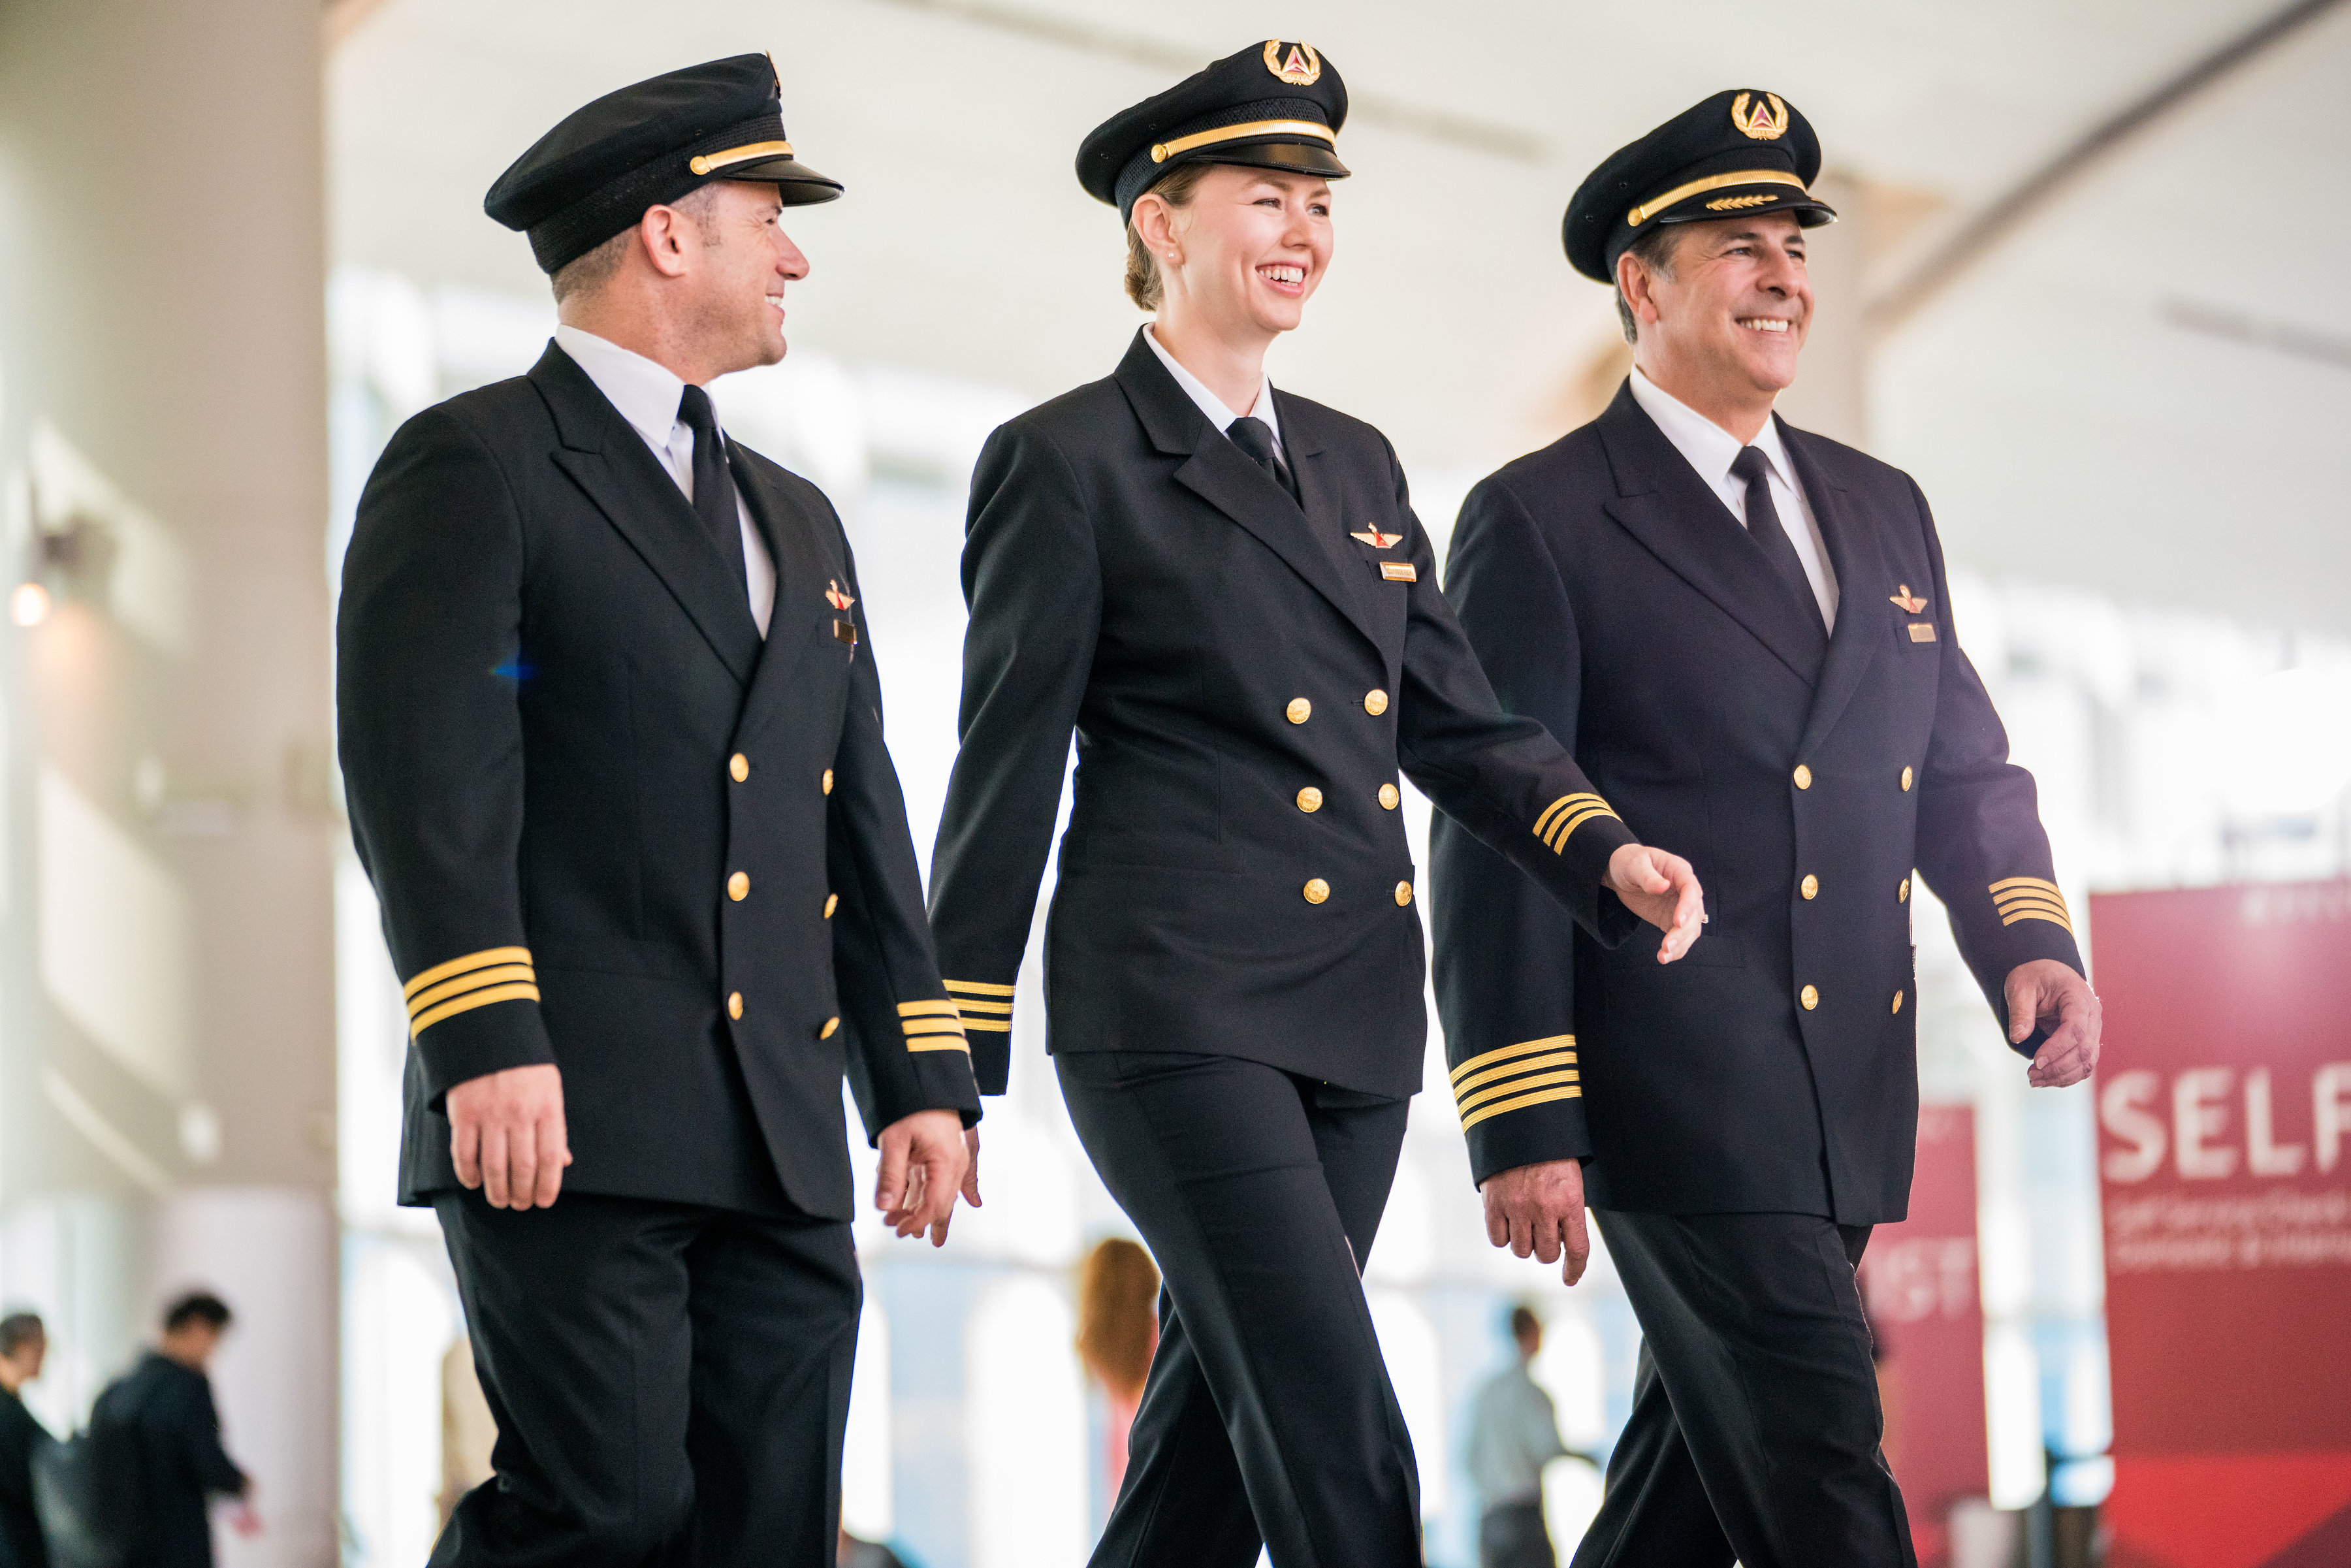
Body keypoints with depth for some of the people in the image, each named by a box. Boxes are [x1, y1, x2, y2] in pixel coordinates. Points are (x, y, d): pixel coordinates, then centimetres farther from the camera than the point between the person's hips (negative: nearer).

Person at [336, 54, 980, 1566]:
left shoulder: (795, 521, 24)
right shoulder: (470, 467, 0)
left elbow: (862, 826, 23)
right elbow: (422, 773, -11)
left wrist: (922, 1075, 13)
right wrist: (485, 1042, -20)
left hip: (779, 1151, 7)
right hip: (568, 1122, -7)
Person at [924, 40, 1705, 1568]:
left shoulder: (1355, 462, 19)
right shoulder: (1067, 464, -2)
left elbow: (1458, 718, 16)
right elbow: (1007, 769, -3)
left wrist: (1604, 849, -4)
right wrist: (951, 1071, -4)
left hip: (1355, 1022, 7)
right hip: (1177, 1010, -7)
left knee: (1219, 1439, 10)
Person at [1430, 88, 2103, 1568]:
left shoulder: (1882, 508, 17)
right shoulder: (1541, 521, -4)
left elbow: (1966, 767, 19)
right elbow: (1497, 847, -7)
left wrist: (2031, 941, -2)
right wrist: (1524, 1128, -13)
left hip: (1845, 1100, 7)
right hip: (1676, 1094, -7)